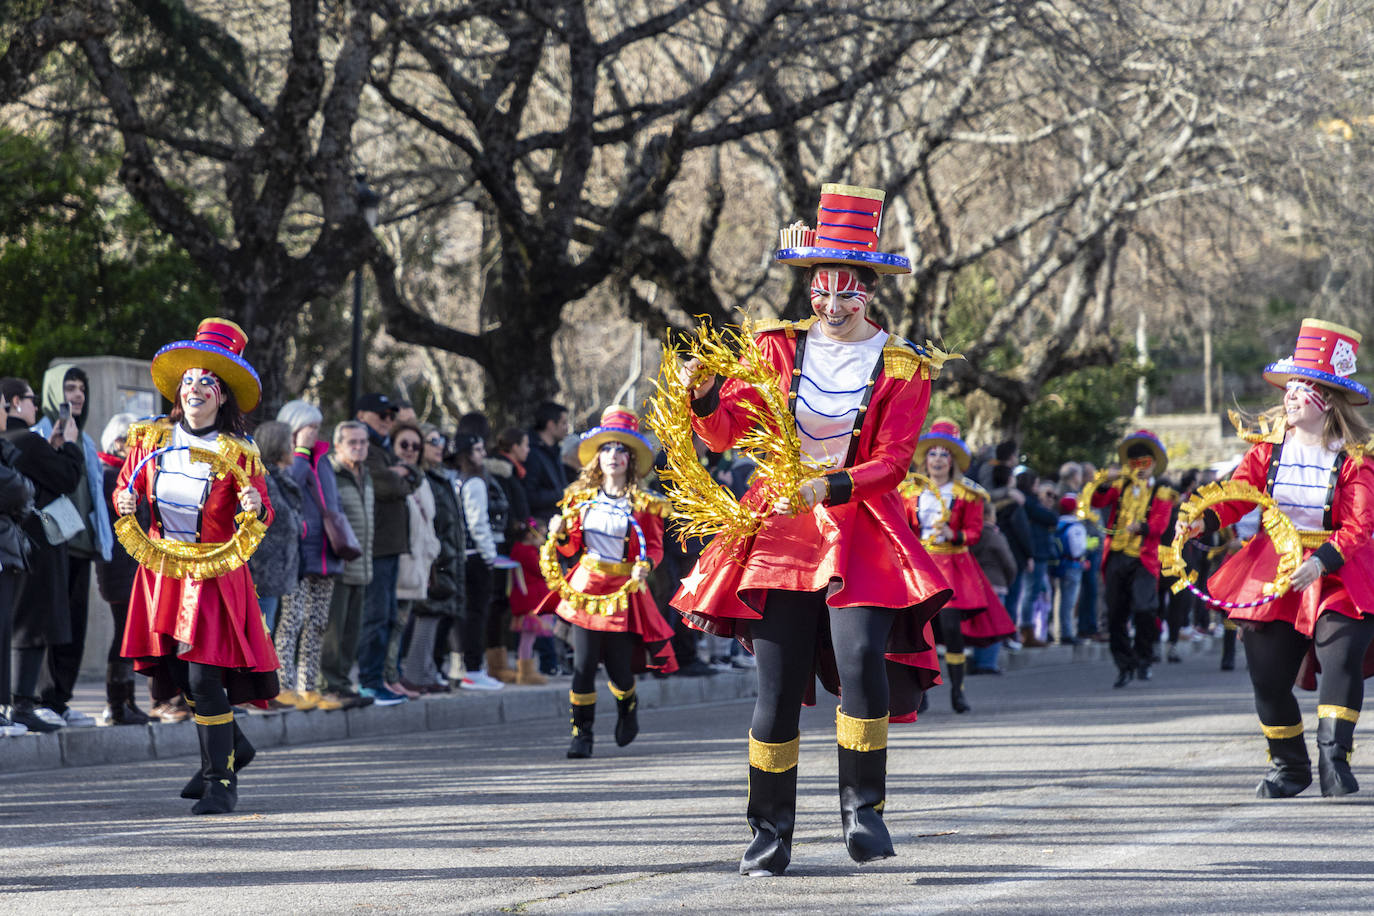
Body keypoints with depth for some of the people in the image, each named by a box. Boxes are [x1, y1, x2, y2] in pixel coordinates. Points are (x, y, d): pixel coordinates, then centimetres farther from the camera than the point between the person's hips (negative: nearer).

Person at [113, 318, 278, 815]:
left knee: (204, 676, -12)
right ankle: (232, 746, 35)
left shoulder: (236, 453, -6)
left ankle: (221, 780, -2)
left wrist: (254, 509, -29)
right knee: (179, 672, 12)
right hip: (163, 569, 5)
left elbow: (261, 517, -6)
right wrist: (125, 502, -9)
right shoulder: (151, 438, 5)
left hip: (214, 570, -5)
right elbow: (126, 490, 14)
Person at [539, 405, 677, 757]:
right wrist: (559, 533, -7)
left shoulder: (643, 504, 0)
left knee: (619, 667, 0)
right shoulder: (581, 497, 8)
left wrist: (644, 565, -22)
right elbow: (571, 547, 13)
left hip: (624, 589, -2)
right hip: (586, 585, 2)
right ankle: (582, 733, 2)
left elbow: (655, 547, -2)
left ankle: (627, 706, 35)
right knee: (583, 664, -7)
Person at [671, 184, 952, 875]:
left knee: (860, 662, -22)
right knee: (776, 688, 0)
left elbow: (892, 461, -5)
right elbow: (727, 431, 3)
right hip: (782, 530, 2)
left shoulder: (901, 367, 2)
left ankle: (863, 810, -10)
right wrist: (705, 396, -19)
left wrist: (833, 487, -21)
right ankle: (770, 837, 9)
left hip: (860, 530, -2)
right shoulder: (781, 347, 7)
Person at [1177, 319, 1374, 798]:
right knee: (1267, 673, 4)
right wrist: (1203, 521, -24)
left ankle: (1333, 760, -18)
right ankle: (1289, 765, 21)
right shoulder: (1269, 444, 3)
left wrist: (1321, 562, -29)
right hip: (1272, 568, 4)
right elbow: (1238, 493, -4)